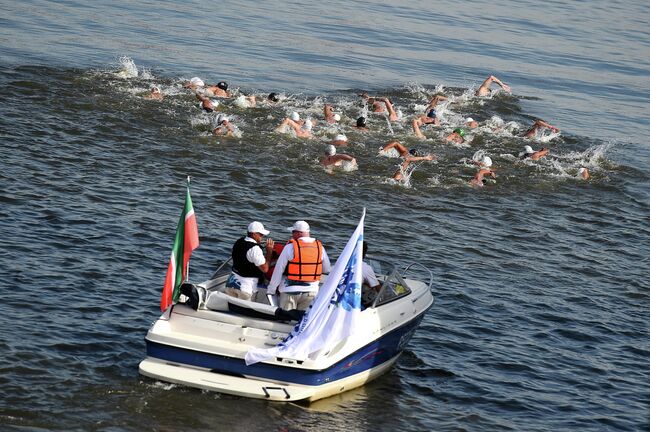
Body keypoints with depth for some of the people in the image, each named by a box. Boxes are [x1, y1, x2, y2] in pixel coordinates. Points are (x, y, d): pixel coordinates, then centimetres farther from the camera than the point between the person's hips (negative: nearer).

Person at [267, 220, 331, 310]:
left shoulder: (290, 246, -10)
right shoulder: (319, 247, 1)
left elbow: (278, 270, -6)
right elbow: (326, 270, 10)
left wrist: (271, 289, 2)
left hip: (290, 290, -4)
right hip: (311, 290, 4)